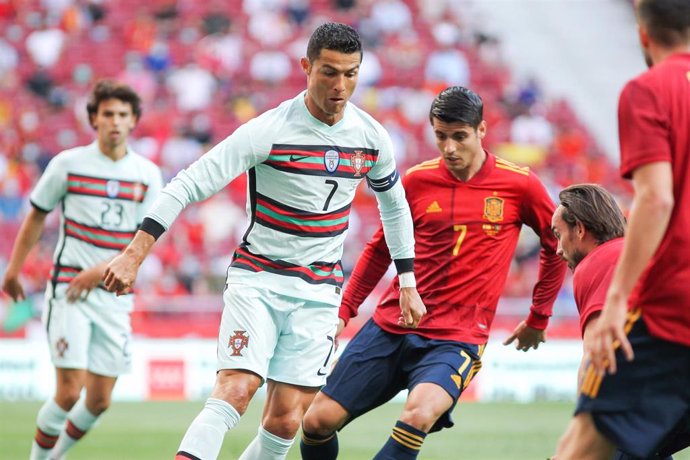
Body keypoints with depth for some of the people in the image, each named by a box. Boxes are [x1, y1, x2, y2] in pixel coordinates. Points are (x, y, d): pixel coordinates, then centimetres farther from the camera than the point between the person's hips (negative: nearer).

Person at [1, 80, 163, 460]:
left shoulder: (148, 175, 2)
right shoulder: (68, 164, -2)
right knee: (70, 392, -14)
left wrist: (104, 269, -17)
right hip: (68, 290, -3)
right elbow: (36, 216, 10)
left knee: (99, 401, 4)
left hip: (115, 296, 3)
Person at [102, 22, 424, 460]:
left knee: (286, 421, -5)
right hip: (257, 279, -4)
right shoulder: (269, 131, -14)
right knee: (235, 391, -23)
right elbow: (189, 185, -16)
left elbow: (394, 205, 20)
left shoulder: (372, 137, 0)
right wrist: (134, 254, -24)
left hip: (319, 292, 4)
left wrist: (408, 284, 20)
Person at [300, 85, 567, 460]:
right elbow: (380, 250, 17)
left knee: (418, 414, -33)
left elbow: (557, 245, 12)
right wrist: (343, 311, 11)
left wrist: (538, 319, 15)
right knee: (318, 420, -6)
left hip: (457, 338, -3)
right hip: (390, 326, 3)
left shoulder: (519, 185, -2)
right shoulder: (417, 181, 3)